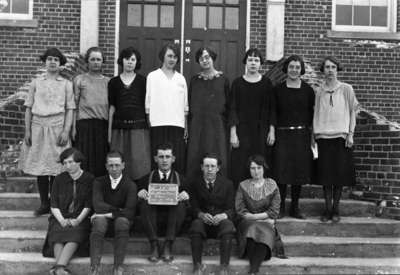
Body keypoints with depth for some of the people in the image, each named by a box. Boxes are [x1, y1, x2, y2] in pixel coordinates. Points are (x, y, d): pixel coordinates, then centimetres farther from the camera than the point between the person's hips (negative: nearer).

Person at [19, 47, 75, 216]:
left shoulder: (66, 84, 5)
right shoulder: (36, 83, 10)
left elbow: (70, 109, 1)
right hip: (38, 126, 2)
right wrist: (27, 130, 3)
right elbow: (29, 108, 9)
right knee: (39, 166, 3)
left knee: (56, 167, -2)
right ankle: (44, 204, 12)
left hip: (57, 126, -2)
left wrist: (66, 131, -8)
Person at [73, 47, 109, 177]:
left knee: (101, 161, 1)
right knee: (85, 161, -4)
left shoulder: (108, 81, 14)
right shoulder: (79, 80, 7)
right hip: (84, 123, -2)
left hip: (103, 125, 2)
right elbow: (74, 105, 4)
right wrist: (73, 127, -3)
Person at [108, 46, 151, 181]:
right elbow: (112, 108, 9)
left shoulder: (142, 81, 6)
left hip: (139, 126, -1)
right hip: (119, 127, 1)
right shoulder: (114, 82, 9)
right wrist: (109, 132, 6)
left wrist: (150, 128, -2)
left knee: (139, 163, -6)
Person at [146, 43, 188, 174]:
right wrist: (149, 123, -3)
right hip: (158, 124, -3)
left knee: (178, 160, -3)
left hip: (178, 124, 3)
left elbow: (185, 105, 15)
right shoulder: (153, 76, 7)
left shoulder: (181, 78, 15)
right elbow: (148, 102, 5)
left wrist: (186, 126, 9)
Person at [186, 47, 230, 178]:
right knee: (195, 158, -1)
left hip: (217, 124, -1)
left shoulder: (222, 80, 5)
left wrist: (227, 125, -1)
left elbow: (228, 105, 4)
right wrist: (188, 127, 4)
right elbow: (189, 104, 10)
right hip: (197, 125, 2)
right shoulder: (195, 80, 10)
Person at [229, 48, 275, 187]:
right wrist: (233, 133, -6)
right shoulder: (238, 83, 3)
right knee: (239, 167, -5)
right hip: (242, 130, -1)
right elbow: (232, 108, 1)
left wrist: (271, 130, 0)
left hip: (261, 130, 1)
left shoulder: (266, 83, 6)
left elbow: (271, 108, 8)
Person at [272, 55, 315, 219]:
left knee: (299, 171, 3)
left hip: (301, 135, 1)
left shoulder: (307, 90, 7)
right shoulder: (278, 89, 5)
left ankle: (295, 207, 14)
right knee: (281, 170, -5)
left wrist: (310, 132, 1)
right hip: (282, 134, -1)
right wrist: (272, 131, -2)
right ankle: (280, 207, 5)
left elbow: (311, 113, 8)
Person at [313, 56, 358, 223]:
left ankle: (336, 208, 10)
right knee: (325, 173, 0)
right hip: (323, 137, 1)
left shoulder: (346, 89, 4)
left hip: (341, 136, -1)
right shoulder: (319, 91, 8)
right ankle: (327, 208, 10)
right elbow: (316, 114, 11)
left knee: (340, 173, -1)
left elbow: (352, 112, 5)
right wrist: (315, 134, 4)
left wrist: (350, 134, -3)